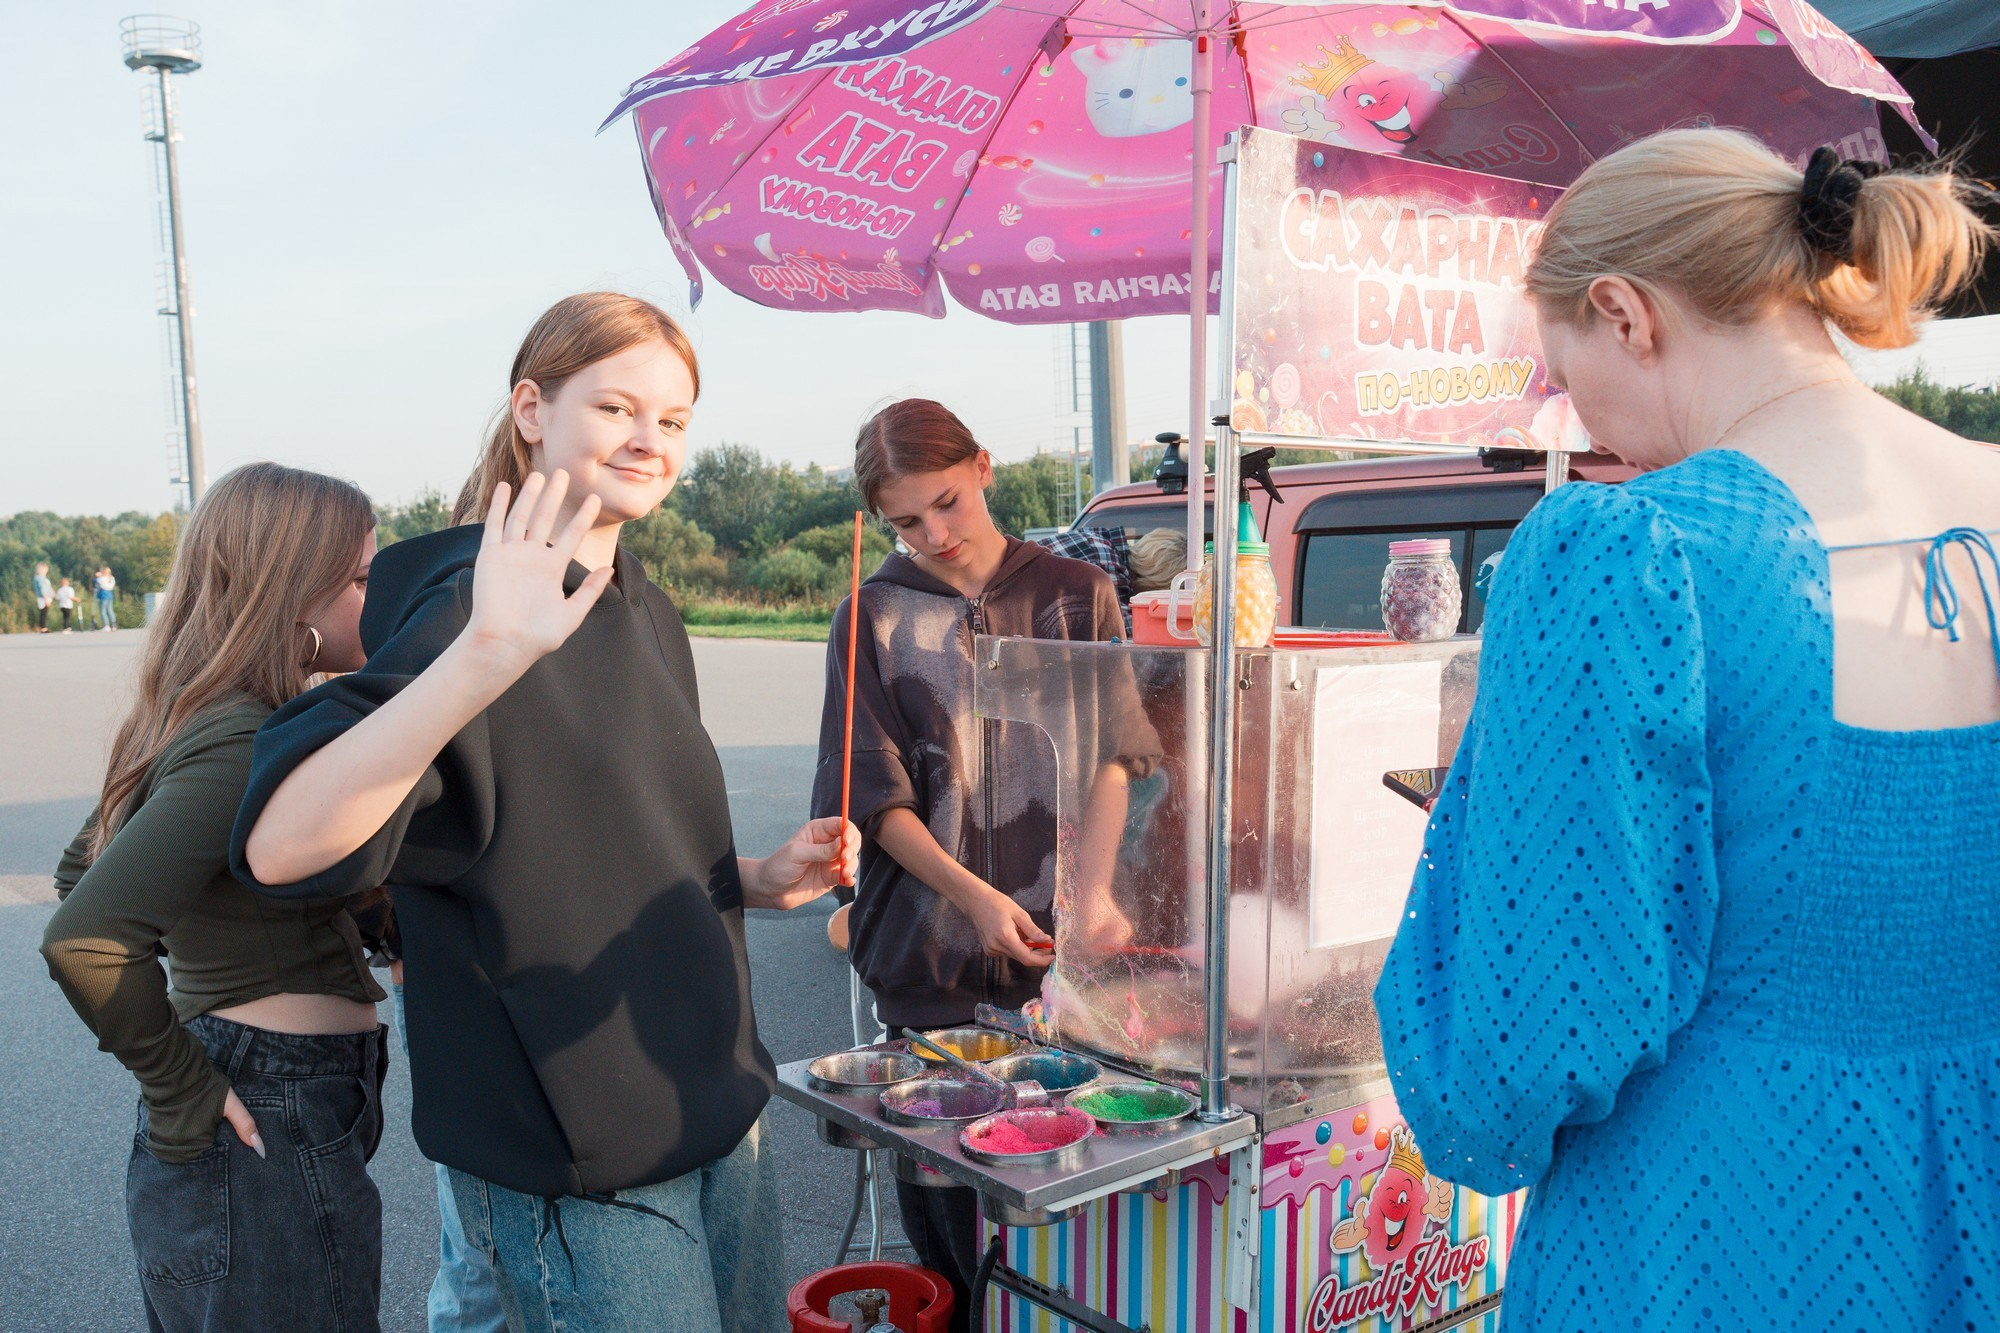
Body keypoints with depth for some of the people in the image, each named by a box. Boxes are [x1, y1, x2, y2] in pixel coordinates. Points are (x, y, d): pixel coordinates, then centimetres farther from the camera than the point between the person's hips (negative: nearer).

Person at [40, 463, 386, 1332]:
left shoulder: (194, 721, 7)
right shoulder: (243, 745, -22)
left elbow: (81, 870, 20)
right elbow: (83, 939, -30)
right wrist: (182, 1093, -18)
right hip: (271, 1149, -9)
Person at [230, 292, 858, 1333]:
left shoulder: (649, 615, 8)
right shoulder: (464, 606, -17)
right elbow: (279, 847, -32)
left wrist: (758, 879, 2)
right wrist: (485, 654, -44)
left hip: (716, 1120, 8)